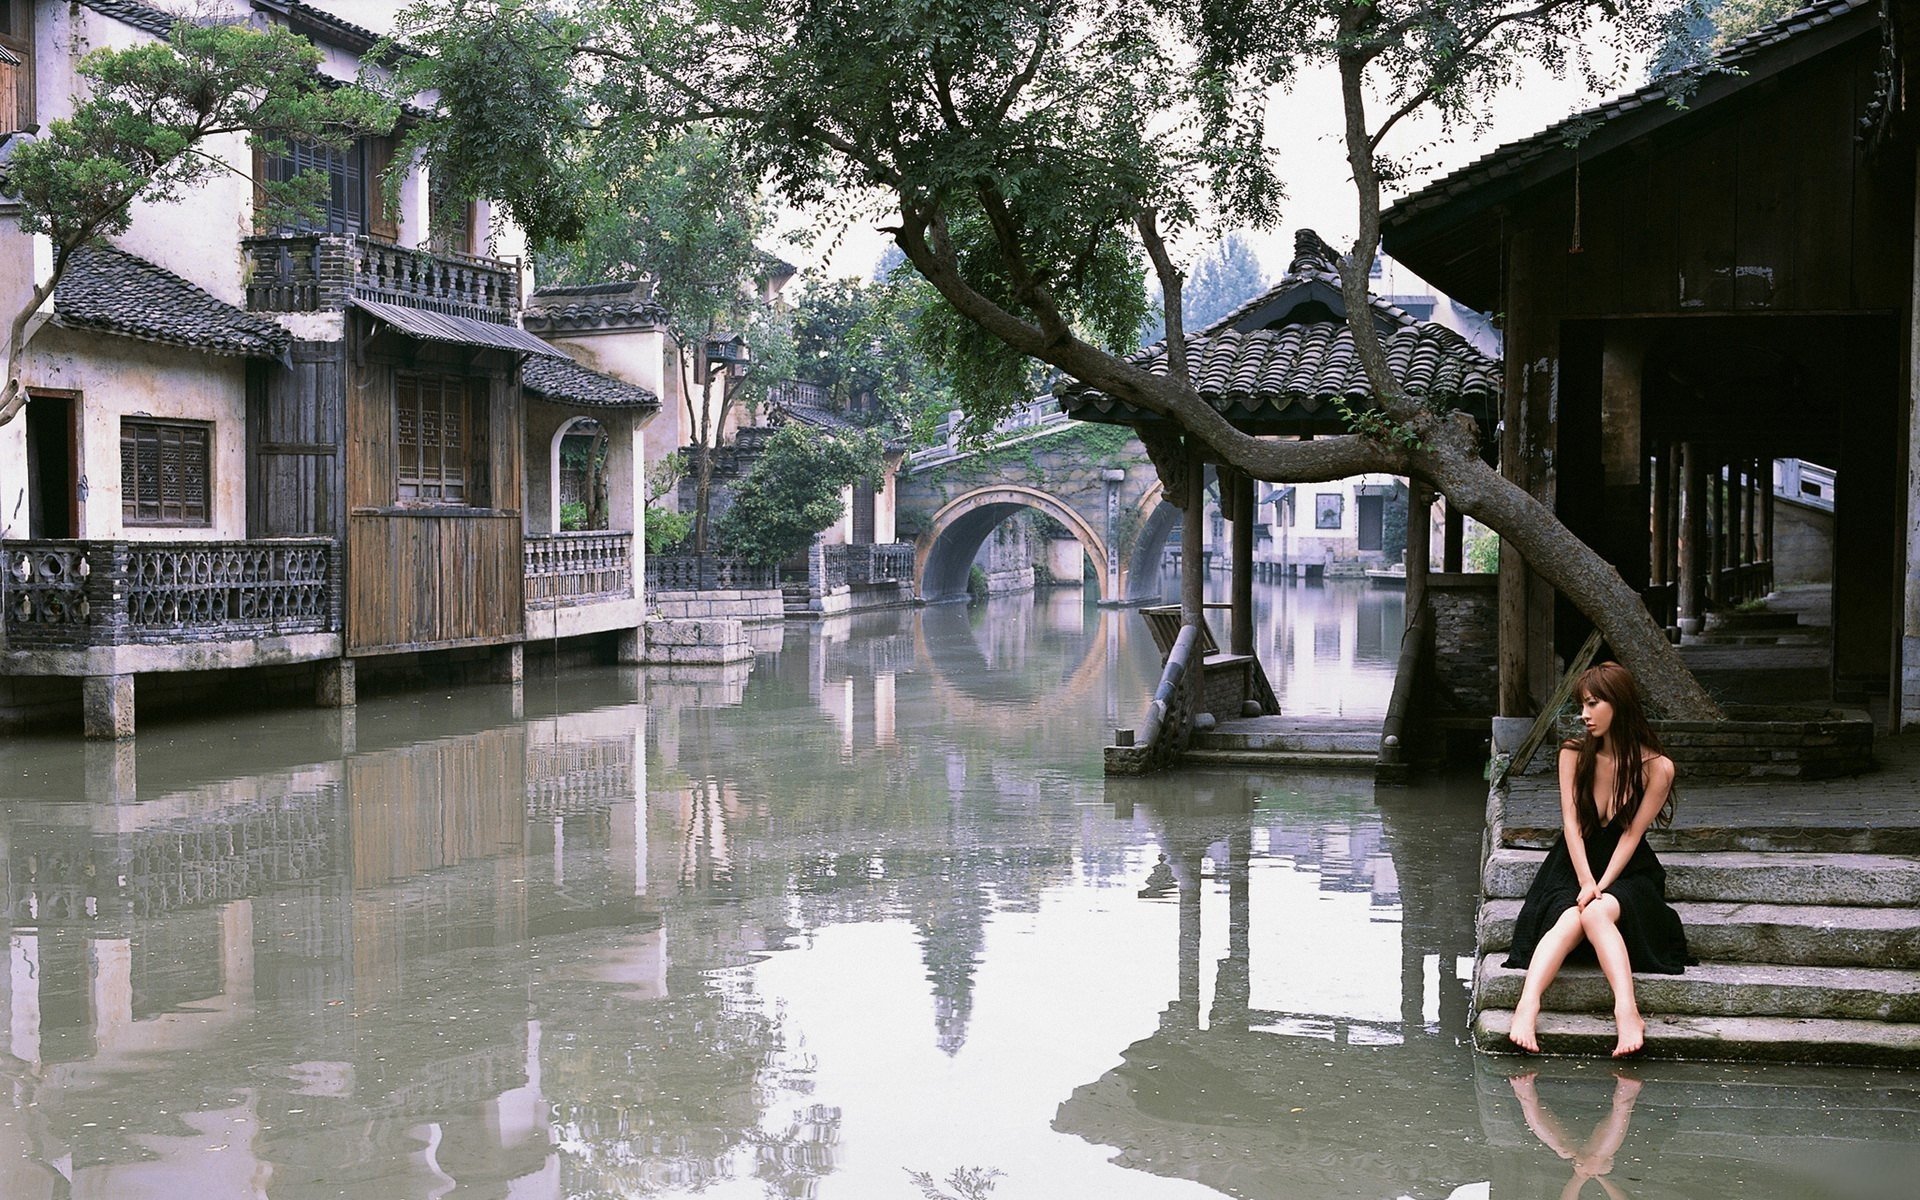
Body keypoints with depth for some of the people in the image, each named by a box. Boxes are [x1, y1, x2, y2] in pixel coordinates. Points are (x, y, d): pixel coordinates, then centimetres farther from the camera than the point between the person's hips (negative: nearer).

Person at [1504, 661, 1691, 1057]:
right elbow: (1572, 824, -4)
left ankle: (1626, 1011, -51)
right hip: (1574, 866, 1)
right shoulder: (1574, 754, 4)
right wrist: (1586, 883, -18)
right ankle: (1527, 1008, -54)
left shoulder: (1657, 767, -3)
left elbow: (1631, 835, -7)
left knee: (1597, 913, -36)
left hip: (1626, 872, -1)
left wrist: (1601, 888, -18)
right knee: (1569, 918, -33)